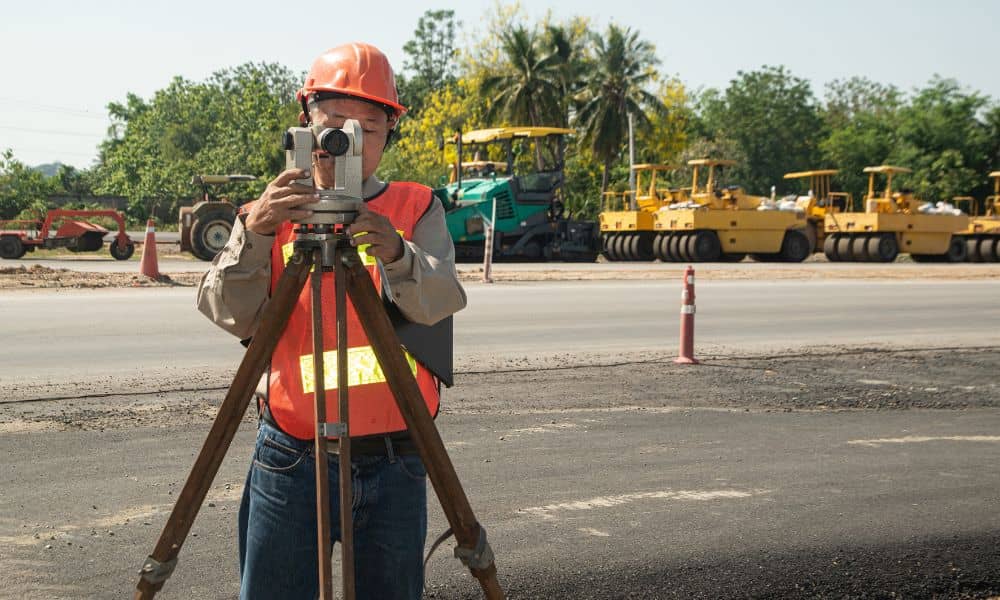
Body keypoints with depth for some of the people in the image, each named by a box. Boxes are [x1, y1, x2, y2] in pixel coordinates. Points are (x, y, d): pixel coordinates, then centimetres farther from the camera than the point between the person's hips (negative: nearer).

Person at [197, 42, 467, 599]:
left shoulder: (417, 208, 5)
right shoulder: (275, 213, 6)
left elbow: (441, 303, -13)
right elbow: (233, 316, -9)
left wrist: (396, 254, -32)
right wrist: (251, 233, -26)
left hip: (395, 466, 0)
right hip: (292, 464, 0)